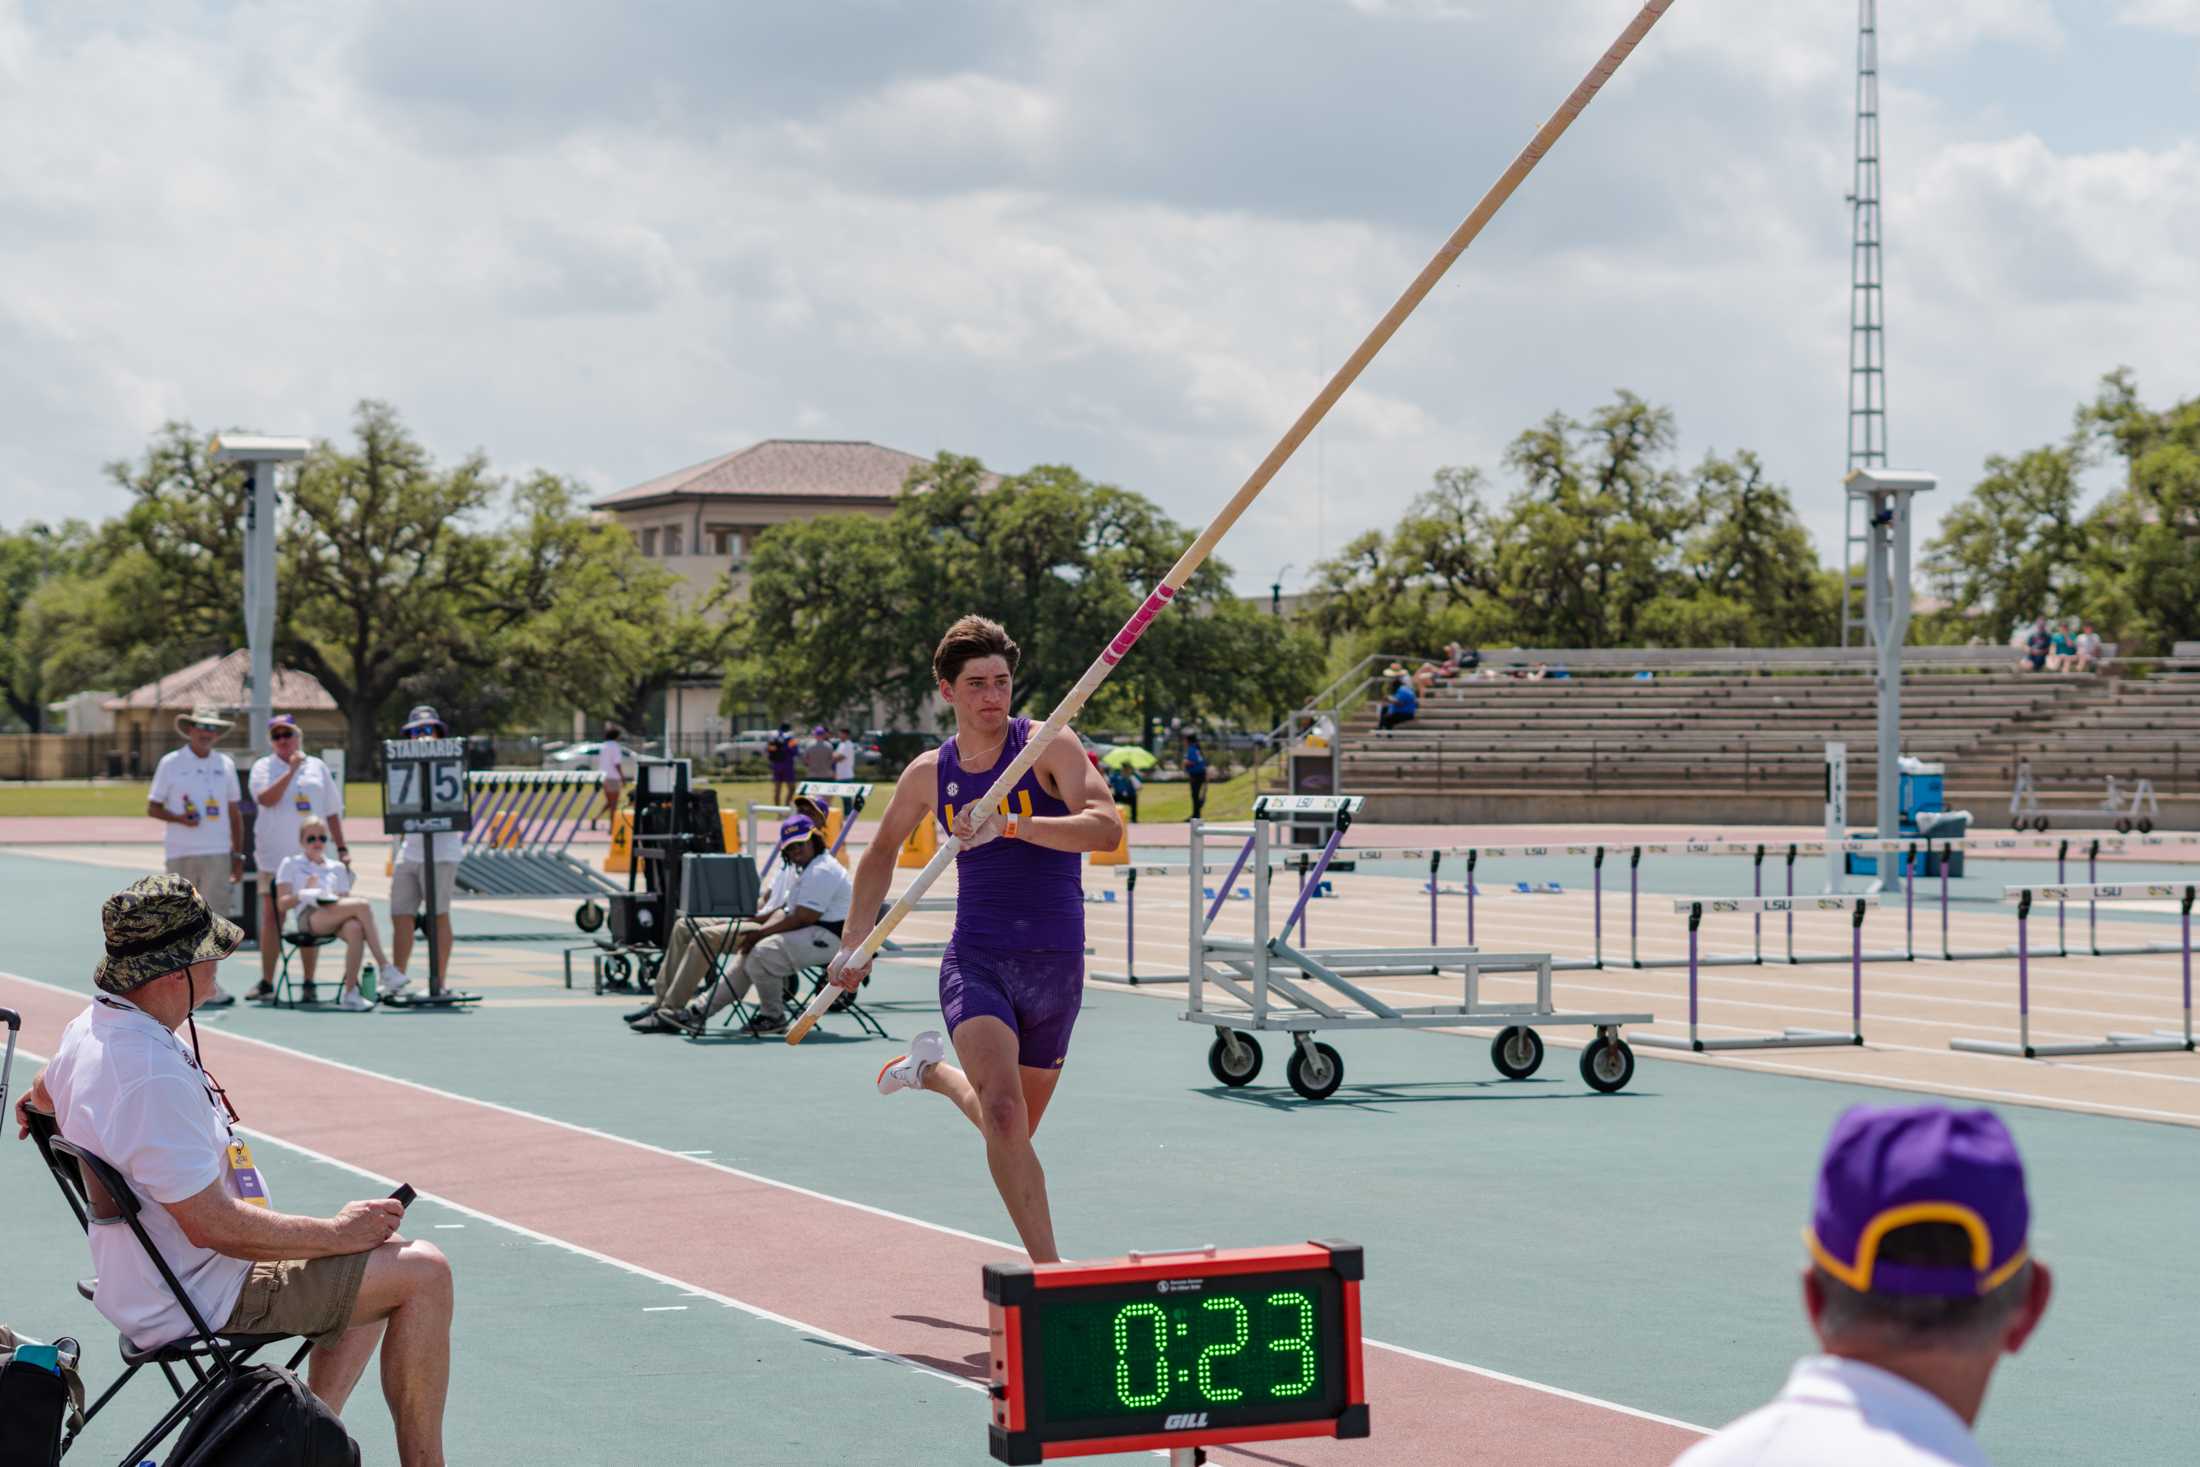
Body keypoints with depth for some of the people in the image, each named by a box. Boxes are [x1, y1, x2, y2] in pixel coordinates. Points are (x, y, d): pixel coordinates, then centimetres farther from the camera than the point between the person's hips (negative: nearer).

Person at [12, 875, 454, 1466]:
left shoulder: (87, 1029, 0)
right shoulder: (155, 1076, -31)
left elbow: (44, 1093, 25)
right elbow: (212, 1224, -28)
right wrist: (336, 1232, -17)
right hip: (203, 1299, -10)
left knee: (383, 1253, 22)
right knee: (424, 1272, -8)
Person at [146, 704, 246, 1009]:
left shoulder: (225, 764, 11)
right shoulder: (171, 763, 3)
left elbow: (234, 813, 15)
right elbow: (152, 807, 4)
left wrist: (238, 855, 11)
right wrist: (179, 818, -14)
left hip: (217, 854, 1)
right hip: (181, 854, -1)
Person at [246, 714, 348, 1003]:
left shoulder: (317, 767, 11)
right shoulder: (263, 768, 4)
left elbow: (332, 811, 14)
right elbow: (266, 799, -16)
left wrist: (341, 848, 10)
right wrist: (292, 770, -20)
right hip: (274, 856, -2)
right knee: (272, 919, 0)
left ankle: (309, 982, 6)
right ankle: (266, 983, 5)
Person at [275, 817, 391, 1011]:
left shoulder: (337, 868, 30)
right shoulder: (291, 864, 21)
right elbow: (282, 904, 9)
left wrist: (336, 900, -3)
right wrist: (303, 894, -9)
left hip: (336, 919, 4)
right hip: (308, 917, -4)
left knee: (355, 929, -37)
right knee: (362, 904, -31)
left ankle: (350, 993, -38)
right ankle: (385, 967, -37)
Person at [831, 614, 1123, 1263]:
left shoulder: (1049, 747, -5)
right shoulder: (929, 774, 5)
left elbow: (1106, 827, -21)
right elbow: (881, 852, 23)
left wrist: (1011, 825, -31)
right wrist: (854, 942, 20)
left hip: (1054, 967, 0)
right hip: (975, 962, 0)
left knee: (1013, 1128, 13)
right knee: (1004, 1116, -23)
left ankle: (932, 1070, 44)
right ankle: (1048, 1270, -15)